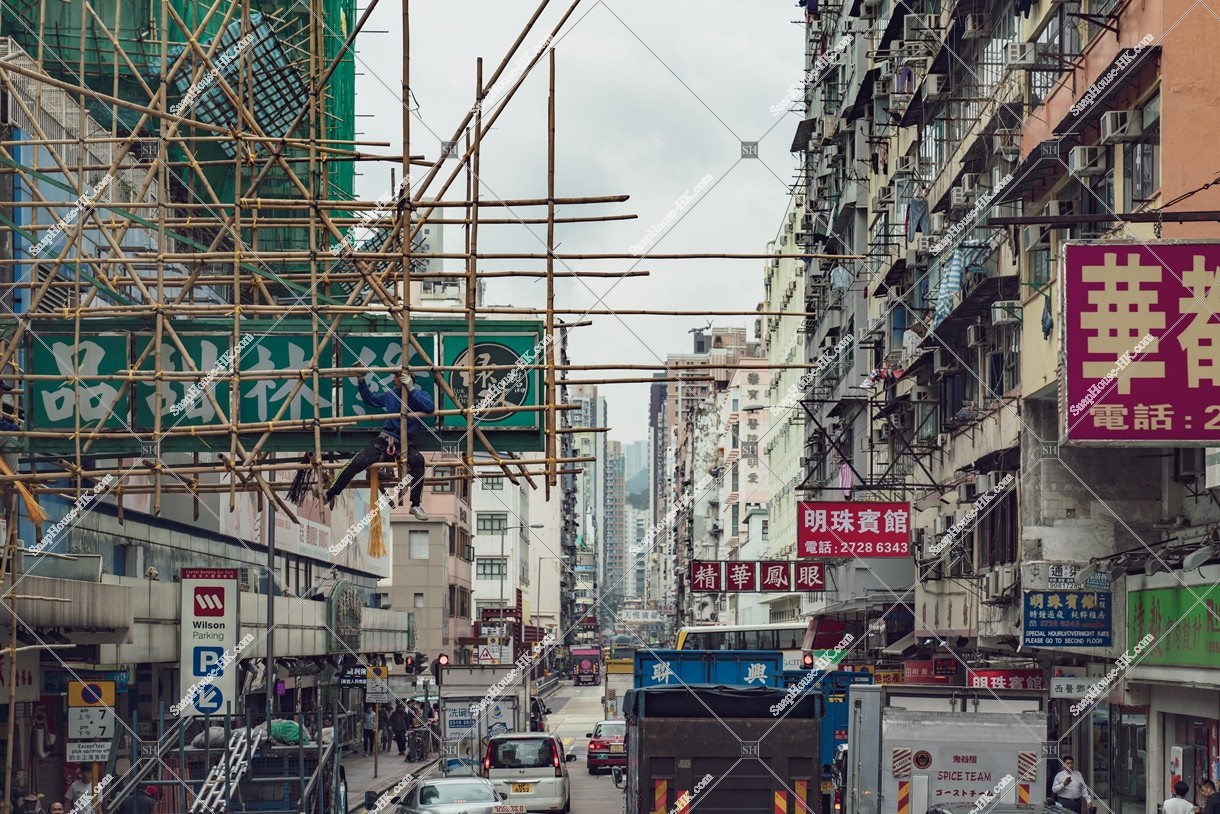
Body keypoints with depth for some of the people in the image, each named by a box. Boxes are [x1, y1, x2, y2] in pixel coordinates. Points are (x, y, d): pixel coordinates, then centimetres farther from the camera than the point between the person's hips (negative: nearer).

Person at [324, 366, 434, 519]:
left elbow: (431, 407, -23)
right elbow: (370, 399, 27)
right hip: (385, 439, 3)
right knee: (356, 463, -19)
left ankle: (415, 505, -27)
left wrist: (411, 389, -23)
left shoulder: (419, 394, -1)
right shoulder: (390, 395, 10)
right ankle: (329, 495, -3)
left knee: (418, 460, -37)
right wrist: (362, 380, 14)